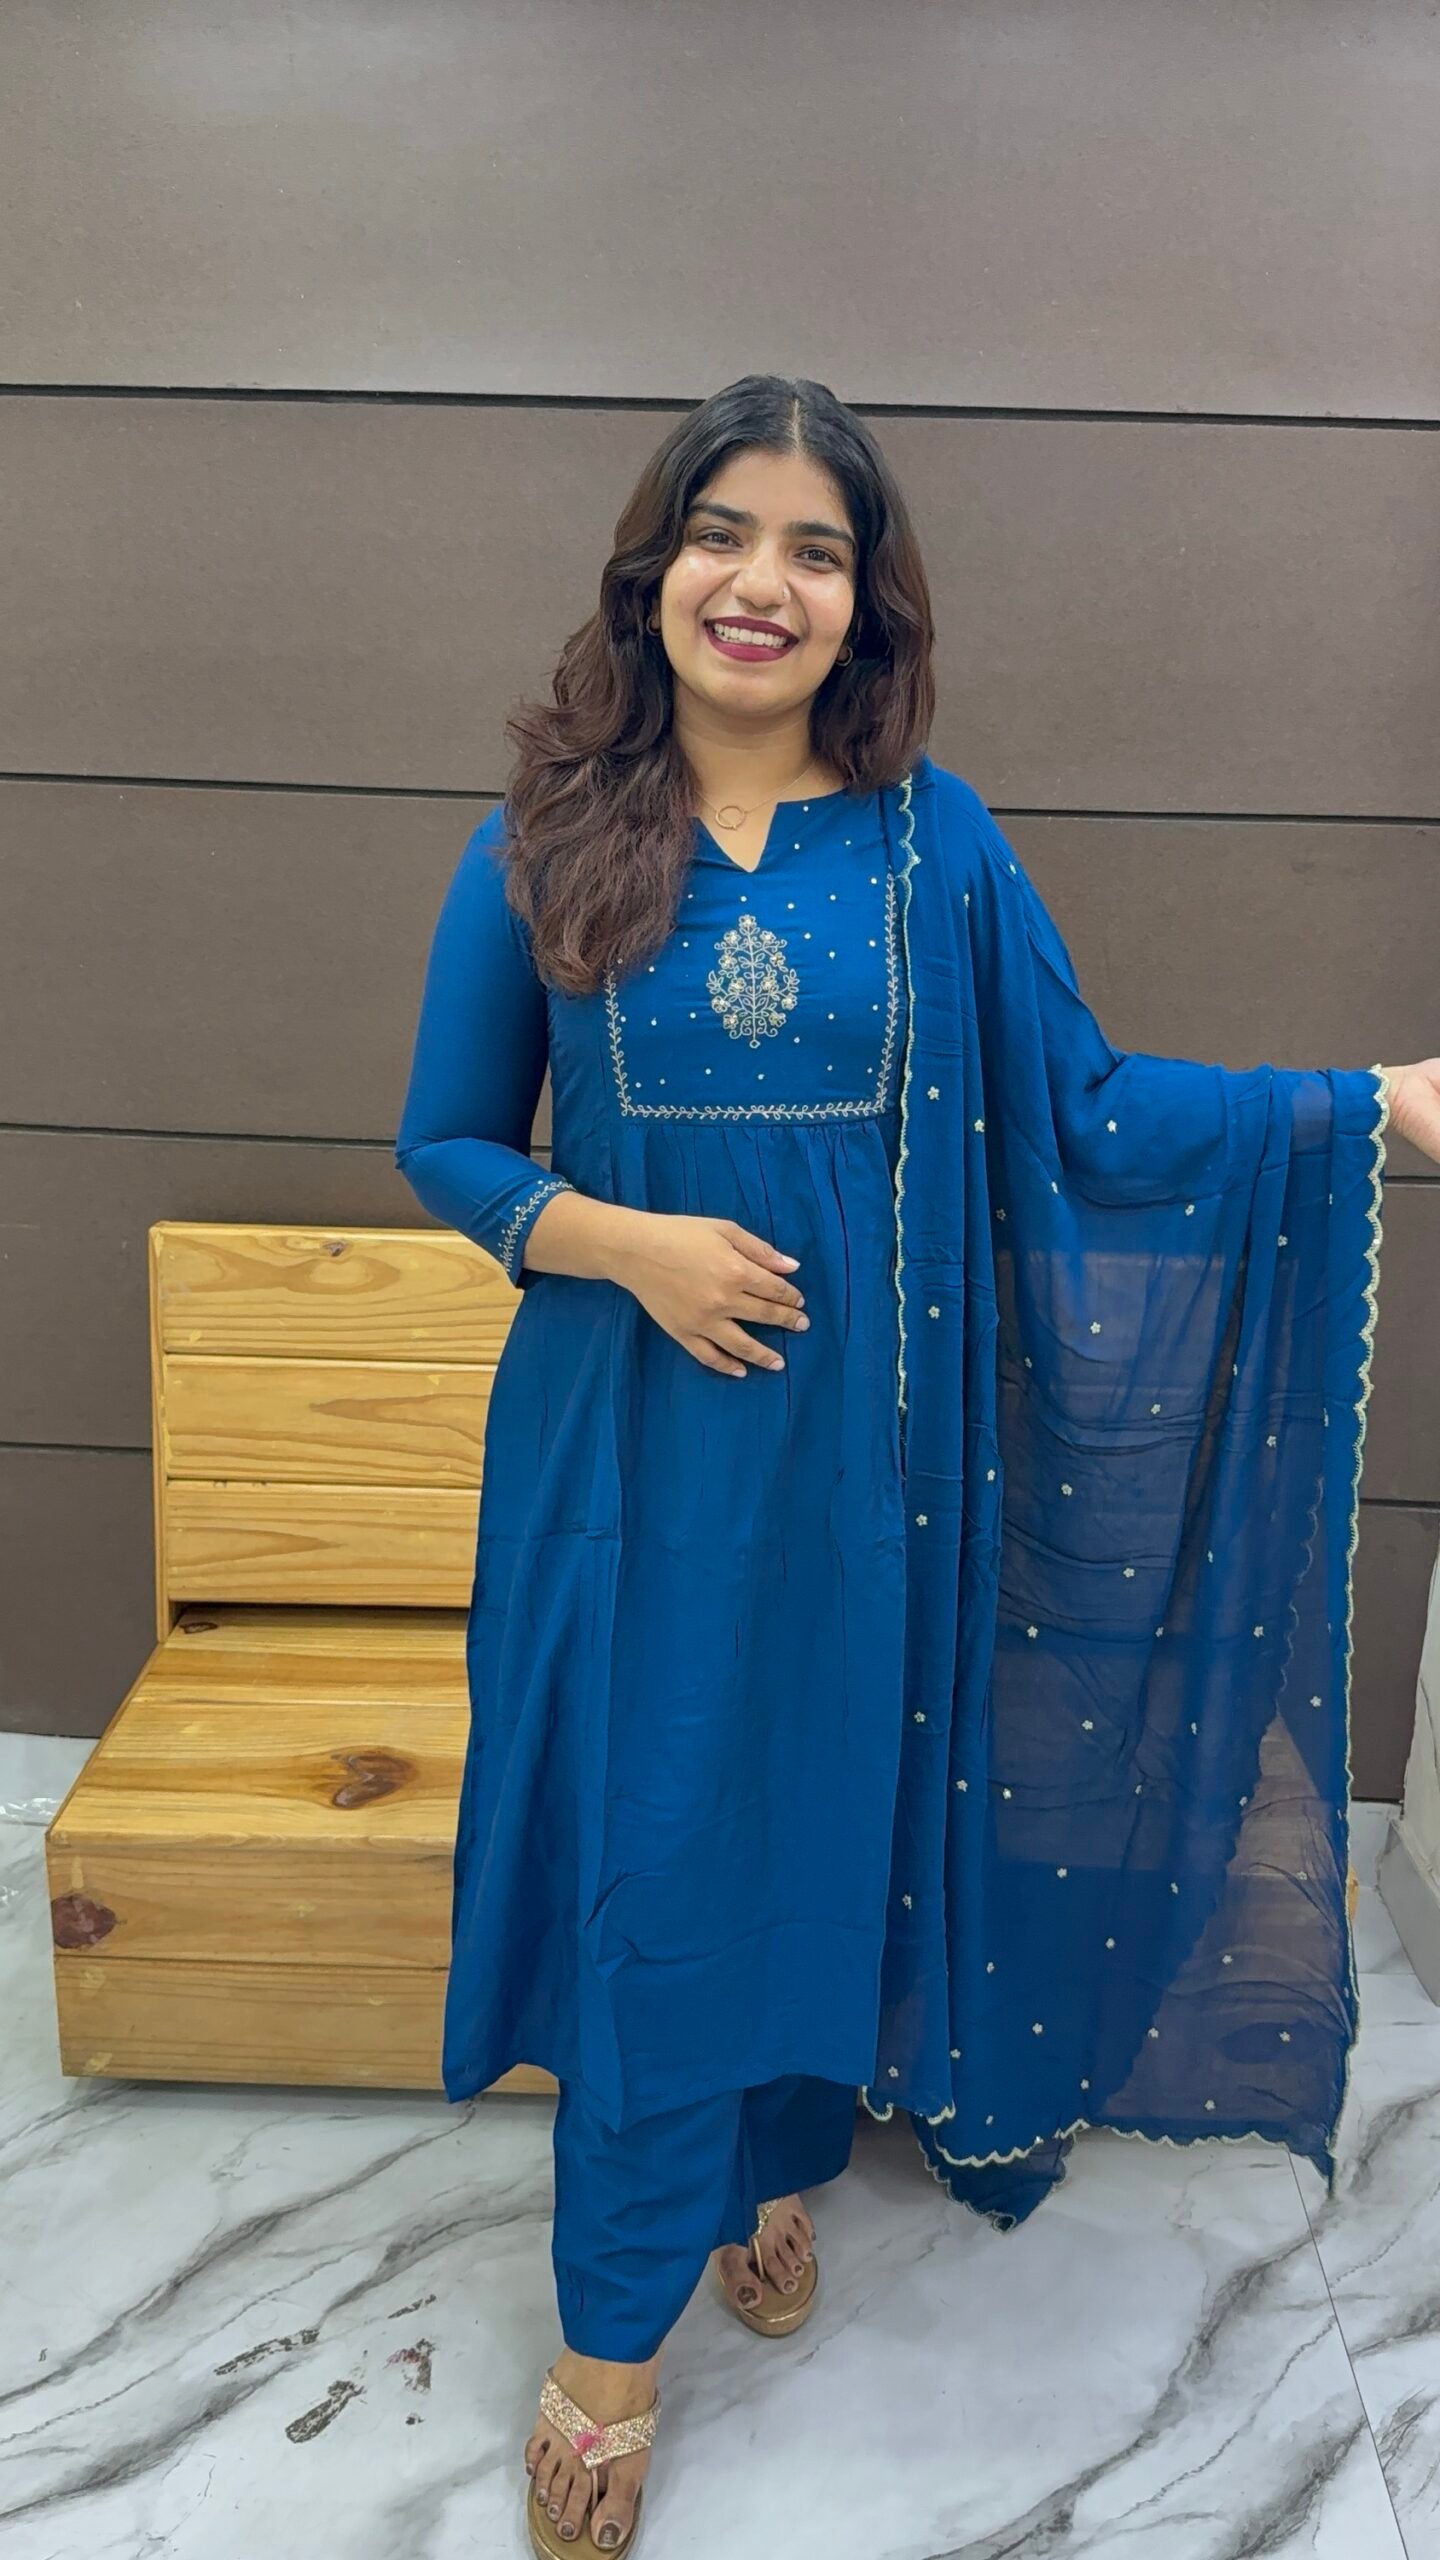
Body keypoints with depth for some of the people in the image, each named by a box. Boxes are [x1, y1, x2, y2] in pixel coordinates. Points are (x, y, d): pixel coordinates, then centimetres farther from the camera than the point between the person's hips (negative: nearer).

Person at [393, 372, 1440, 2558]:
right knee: (643, 1849, 6)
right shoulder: (541, 848, -3)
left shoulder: (935, 845, -1)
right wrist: (624, 1241, -15)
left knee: (831, 1809, 15)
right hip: (628, 1437, -1)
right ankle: (613, 2331, 27)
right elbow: (447, 1148, 2)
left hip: (861, 1437, 1)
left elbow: (1089, 1115, 0)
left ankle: (782, 2165, 44)